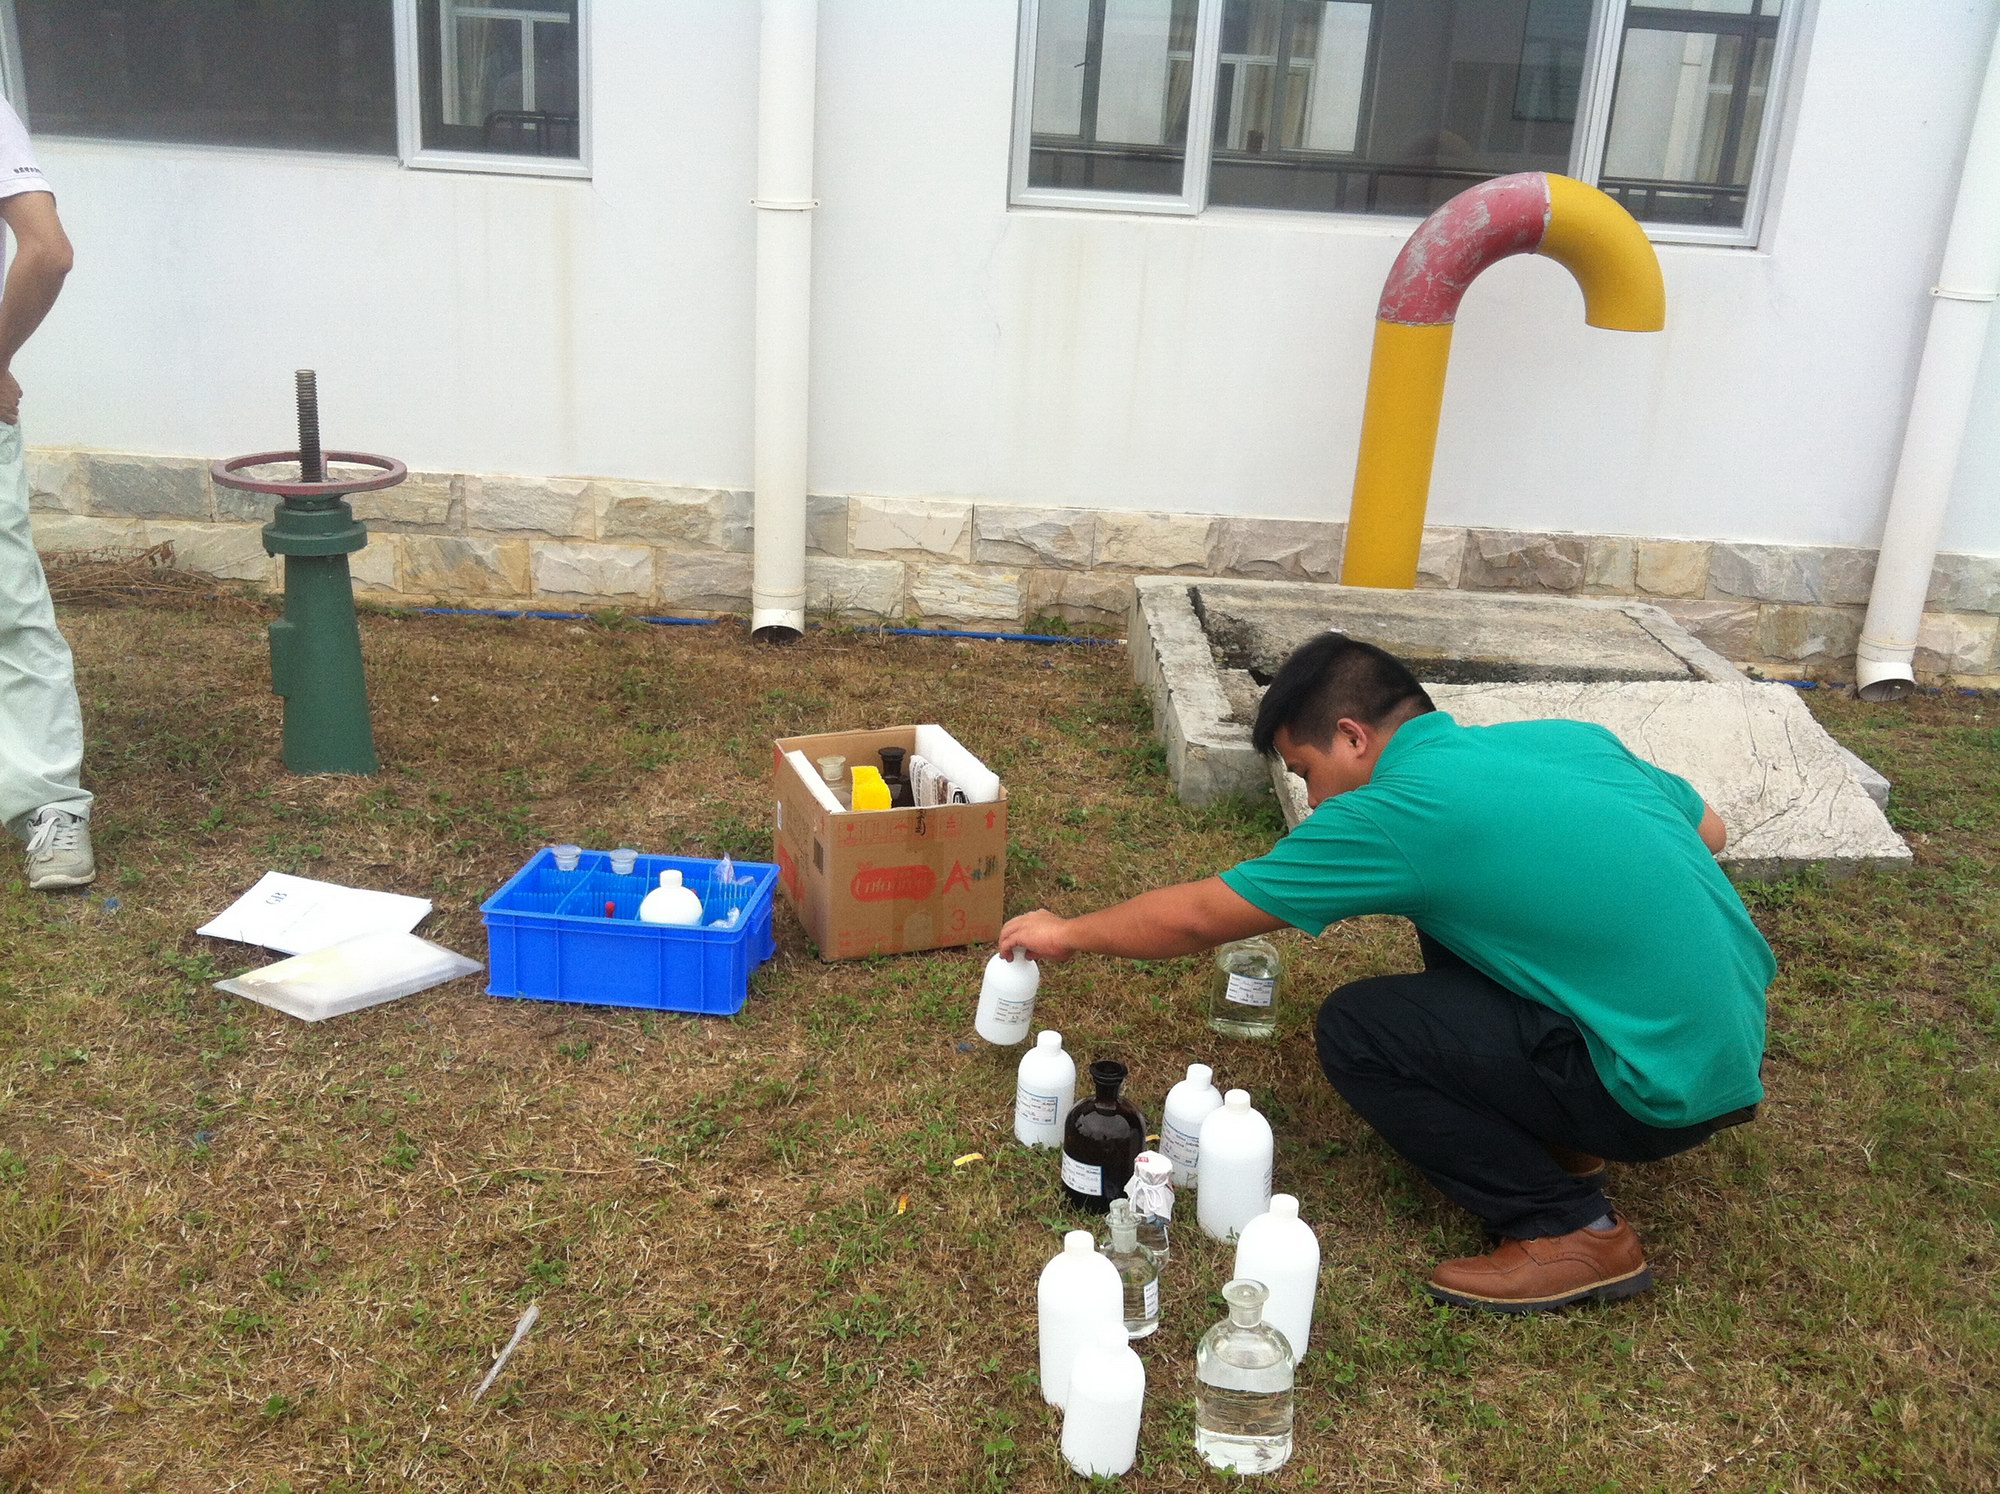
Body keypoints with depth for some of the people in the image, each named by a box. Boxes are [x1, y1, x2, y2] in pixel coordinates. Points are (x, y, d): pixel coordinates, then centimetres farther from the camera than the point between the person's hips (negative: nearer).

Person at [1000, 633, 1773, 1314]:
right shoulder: (1567, 736, 6)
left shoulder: (1398, 815, -15)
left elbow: (1197, 918, -6)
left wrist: (1068, 933, 10)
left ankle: (1570, 1231, -1)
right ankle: (1557, 1132, 22)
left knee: (1354, 1030, -6)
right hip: (1733, 1030, 9)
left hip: (1669, 1086, -8)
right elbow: (1708, 831, 20)